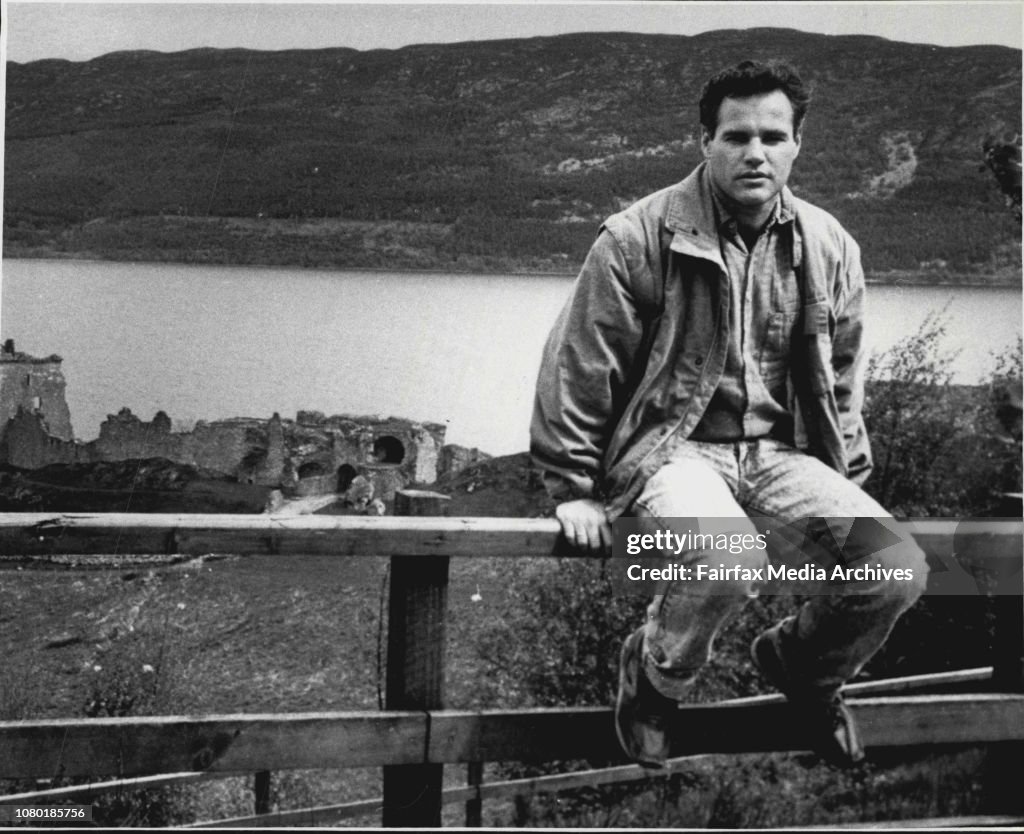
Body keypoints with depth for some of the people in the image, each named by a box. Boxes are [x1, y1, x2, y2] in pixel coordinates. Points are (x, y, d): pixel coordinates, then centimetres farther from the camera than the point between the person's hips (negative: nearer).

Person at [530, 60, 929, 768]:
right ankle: (654, 676, 0)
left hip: (783, 452, 5)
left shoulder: (830, 248, 7)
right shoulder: (640, 238, -8)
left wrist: (847, 480, 14)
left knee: (899, 570, -17)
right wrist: (573, 488, -2)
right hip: (672, 445, -4)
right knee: (732, 566, -36)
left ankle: (806, 665, 17)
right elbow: (580, 365, -3)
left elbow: (844, 377, 19)